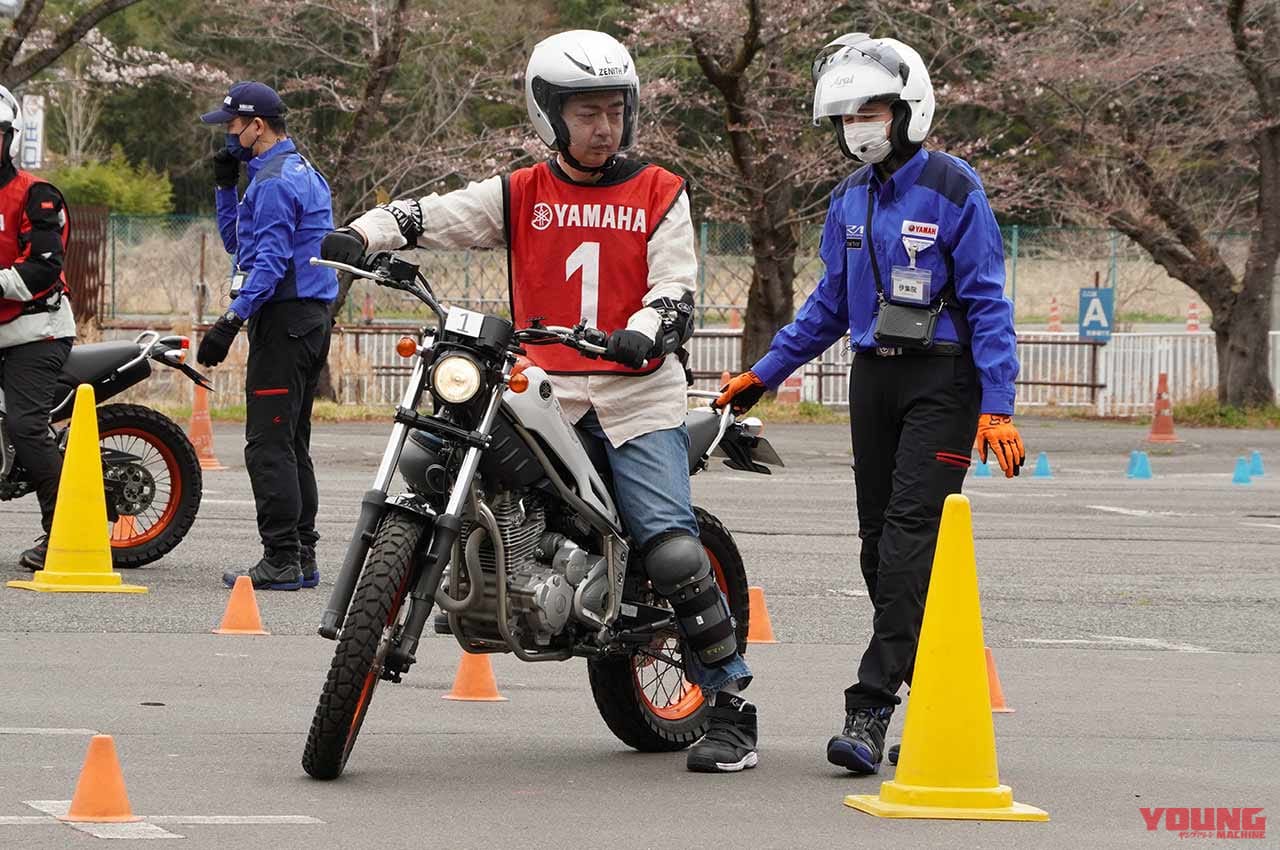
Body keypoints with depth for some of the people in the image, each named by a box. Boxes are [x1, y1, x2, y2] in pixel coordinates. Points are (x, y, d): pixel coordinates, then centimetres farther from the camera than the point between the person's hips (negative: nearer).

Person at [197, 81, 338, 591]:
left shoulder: (274, 181, -13)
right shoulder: (303, 173, 19)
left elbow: (269, 262, -21)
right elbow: (237, 243, 26)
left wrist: (231, 322, -24)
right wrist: (225, 186, 16)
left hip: (283, 318, -11)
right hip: (312, 319, 11)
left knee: (269, 444, -10)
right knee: (292, 444, 12)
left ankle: (280, 561, -13)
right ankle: (302, 558, 13)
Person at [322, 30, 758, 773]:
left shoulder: (660, 194, 8)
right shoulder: (521, 195, 11)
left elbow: (676, 290, -1)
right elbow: (433, 215, 2)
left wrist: (643, 332, -24)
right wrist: (363, 236, -18)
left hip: (638, 394, -3)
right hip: (543, 396, 3)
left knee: (673, 550, -15)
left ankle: (732, 706, -7)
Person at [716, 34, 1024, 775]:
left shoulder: (952, 189, -9)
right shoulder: (851, 199, 11)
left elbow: (987, 303, -11)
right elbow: (832, 303, 20)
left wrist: (997, 409, -17)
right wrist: (764, 374, 18)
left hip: (943, 379, -7)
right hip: (874, 377, 7)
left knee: (910, 530, -15)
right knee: (879, 538, 6)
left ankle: (872, 707, -21)